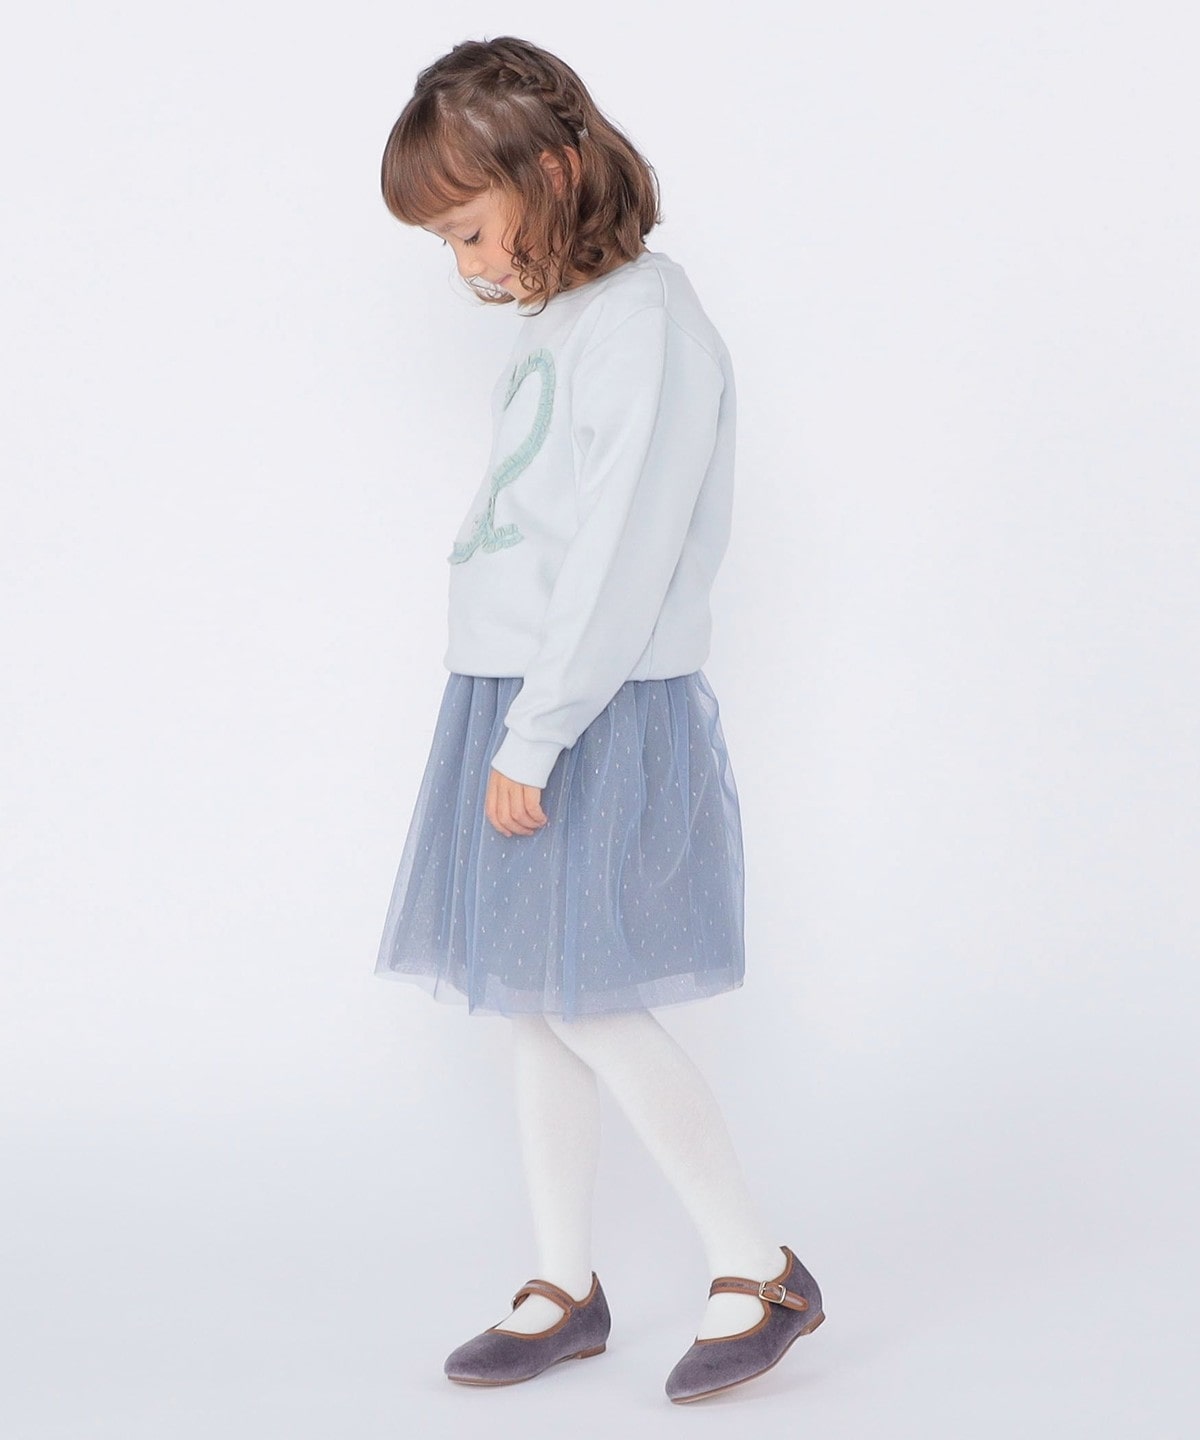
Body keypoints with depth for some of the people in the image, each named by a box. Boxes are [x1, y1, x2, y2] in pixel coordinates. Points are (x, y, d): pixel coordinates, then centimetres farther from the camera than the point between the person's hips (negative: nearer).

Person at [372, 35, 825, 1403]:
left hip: (597, 723, -8)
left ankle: (762, 1271, 9)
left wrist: (535, 735, -20)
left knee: (589, 1009, -5)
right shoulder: (553, 329, 13)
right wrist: (507, 729, 10)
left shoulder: (644, 320, -14)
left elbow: (624, 555, -20)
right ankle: (564, 1286, 23)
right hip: (511, 706, 9)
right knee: (534, 1010, 11)